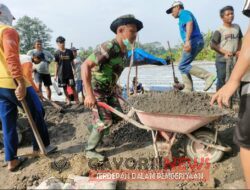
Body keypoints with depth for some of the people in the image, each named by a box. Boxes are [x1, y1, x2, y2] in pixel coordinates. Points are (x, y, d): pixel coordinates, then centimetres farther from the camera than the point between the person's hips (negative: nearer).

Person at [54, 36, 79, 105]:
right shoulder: (57, 53, 0)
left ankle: (76, 100, 3)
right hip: (61, 73, 0)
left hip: (70, 72, 1)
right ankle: (68, 100, 18)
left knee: (73, 86, -1)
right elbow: (57, 64, 2)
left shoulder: (69, 51, 4)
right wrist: (56, 75, 1)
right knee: (64, 87, 6)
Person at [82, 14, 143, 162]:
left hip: (109, 89, 8)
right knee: (105, 121, -8)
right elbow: (85, 66, -33)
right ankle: (90, 151, 12)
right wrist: (89, 95, -37)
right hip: (96, 89, -8)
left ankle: (96, 127, 34)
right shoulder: (108, 47, -28)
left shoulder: (124, 51, 1)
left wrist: (114, 89, 21)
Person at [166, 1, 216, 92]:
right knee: (183, 65, 9)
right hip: (196, 42, 10)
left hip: (193, 41, -10)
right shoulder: (184, 16, 29)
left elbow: (190, 24, -21)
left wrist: (187, 41, -33)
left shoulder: (184, 13, -1)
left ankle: (208, 76, -14)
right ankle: (188, 89, 4)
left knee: (183, 66, -12)